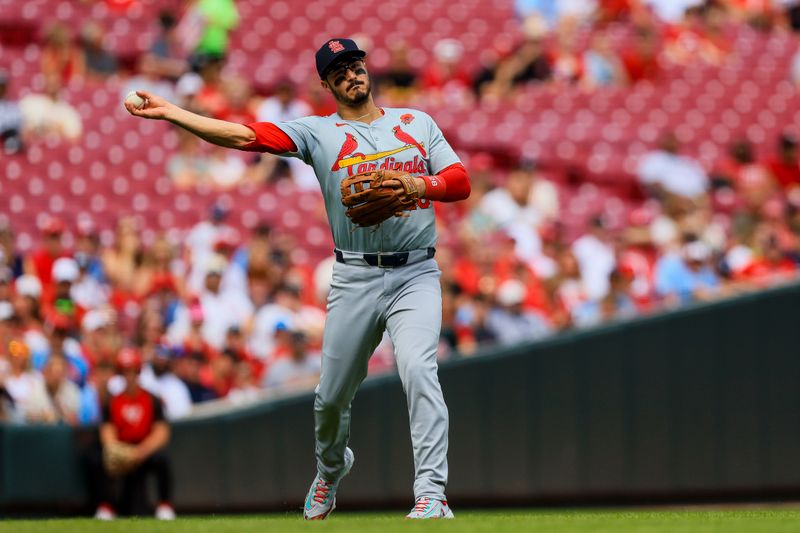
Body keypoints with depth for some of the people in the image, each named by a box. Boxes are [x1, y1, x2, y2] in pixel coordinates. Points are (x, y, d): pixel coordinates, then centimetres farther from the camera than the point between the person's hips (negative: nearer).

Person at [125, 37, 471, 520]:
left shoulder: (417, 122, 12)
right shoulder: (319, 132, 5)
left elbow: (461, 182, 4)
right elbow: (244, 136, -6)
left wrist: (414, 184, -16)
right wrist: (170, 112, -15)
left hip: (416, 275, -1)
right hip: (355, 278, 1)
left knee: (418, 368, -23)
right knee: (332, 394, 8)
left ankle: (432, 494, -24)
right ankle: (331, 470, 40)